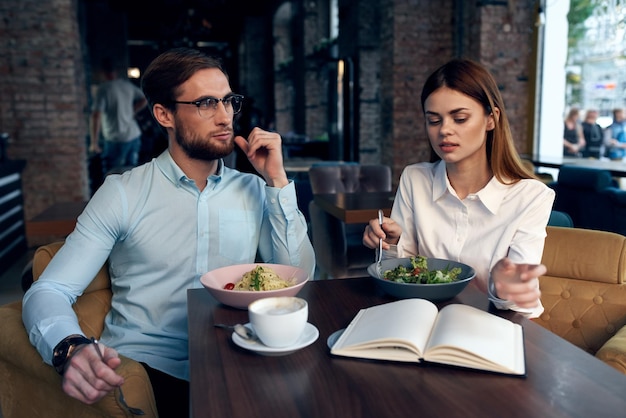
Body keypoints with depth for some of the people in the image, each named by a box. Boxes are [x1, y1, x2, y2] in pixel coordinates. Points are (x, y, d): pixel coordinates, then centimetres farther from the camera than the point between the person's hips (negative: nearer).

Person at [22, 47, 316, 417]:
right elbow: (49, 290, -3)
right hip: (142, 367, -3)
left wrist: (277, 180, -4)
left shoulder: (254, 191, 9)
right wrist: (71, 347, -25)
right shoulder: (123, 193, 1)